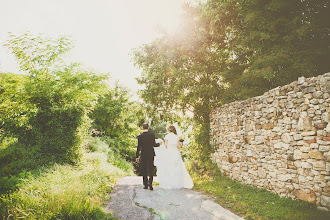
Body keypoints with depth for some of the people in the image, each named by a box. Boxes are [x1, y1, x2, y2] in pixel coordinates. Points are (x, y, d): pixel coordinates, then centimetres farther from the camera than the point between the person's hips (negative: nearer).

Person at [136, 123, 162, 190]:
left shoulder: (140, 136, -5)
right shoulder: (152, 135, -6)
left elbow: (138, 147, -5)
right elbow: (154, 144, -4)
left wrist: (137, 157, 1)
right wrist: (159, 143, 17)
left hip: (143, 155, 0)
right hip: (151, 154, 0)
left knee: (144, 170, 10)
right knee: (151, 170, 6)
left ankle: (145, 185, 15)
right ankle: (150, 184, -4)